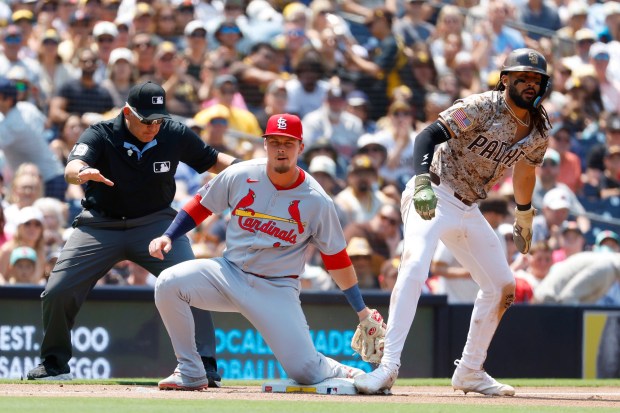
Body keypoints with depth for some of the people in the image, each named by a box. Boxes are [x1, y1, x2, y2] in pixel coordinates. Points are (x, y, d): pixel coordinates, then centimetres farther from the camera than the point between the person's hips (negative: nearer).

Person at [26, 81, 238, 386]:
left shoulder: (175, 135, -8)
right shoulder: (99, 136, -16)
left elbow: (214, 161, 4)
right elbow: (72, 168, -33)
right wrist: (82, 173, -58)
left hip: (155, 223, 1)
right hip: (100, 226, -1)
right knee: (58, 292, -8)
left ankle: (204, 364, -9)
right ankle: (54, 362, 16)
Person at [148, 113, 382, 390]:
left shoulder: (316, 201, -9)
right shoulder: (240, 176, -6)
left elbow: (336, 259, 0)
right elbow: (202, 205, 8)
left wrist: (362, 311, 2)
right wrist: (167, 237, -4)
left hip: (277, 289, -2)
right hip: (230, 273, 2)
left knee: (304, 369, -16)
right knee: (168, 284, -23)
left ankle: (345, 374, 22)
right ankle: (190, 373, -9)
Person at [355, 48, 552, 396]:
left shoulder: (538, 130, 4)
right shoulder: (482, 107, -18)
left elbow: (525, 169, 24)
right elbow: (430, 135, -28)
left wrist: (524, 217, 31)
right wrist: (422, 182, -43)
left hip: (468, 209, 8)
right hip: (433, 197, -8)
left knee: (502, 285, 10)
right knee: (415, 268, -28)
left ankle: (471, 371, 22)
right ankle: (388, 366, -32)